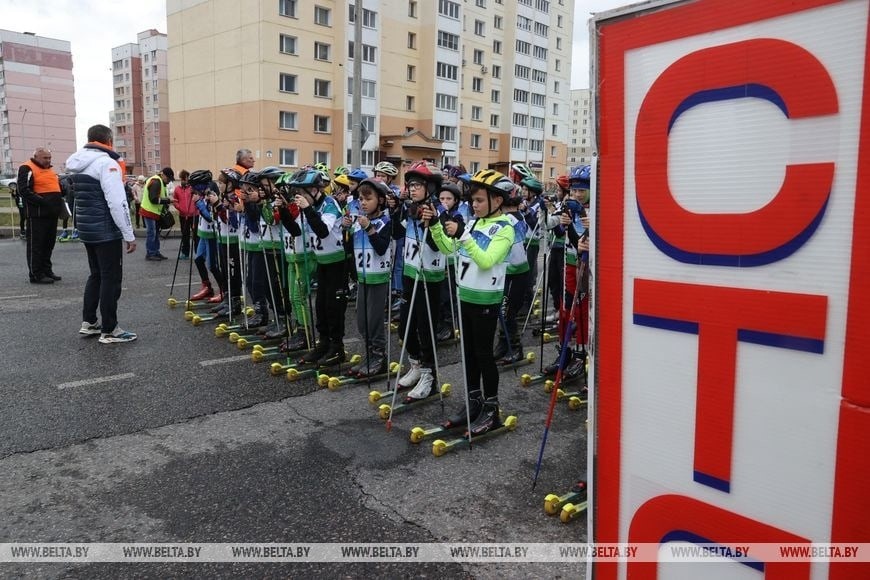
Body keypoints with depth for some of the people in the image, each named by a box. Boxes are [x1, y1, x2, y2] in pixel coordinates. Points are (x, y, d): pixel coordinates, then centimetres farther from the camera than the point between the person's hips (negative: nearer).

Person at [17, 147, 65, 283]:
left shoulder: (49, 170, 20)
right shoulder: (27, 169, -6)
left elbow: (56, 188, 29)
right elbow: (24, 190, -16)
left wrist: (58, 201, 10)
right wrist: (43, 202, -23)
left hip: (52, 214, 9)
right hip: (37, 215, -9)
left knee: (49, 244, 14)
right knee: (36, 244, -3)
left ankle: (46, 271, 23)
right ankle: (36, 275, 0)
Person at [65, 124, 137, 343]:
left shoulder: (77, 163, 14)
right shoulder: (106, 162, -15)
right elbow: (117, 202, -22)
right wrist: (129, 235, -19)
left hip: (86, 229, 9)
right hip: (106, 231, -9)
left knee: (96, 274, 19)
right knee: (111, 278, -2)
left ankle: (88, 322, 25)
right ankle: (109, 331, 3)